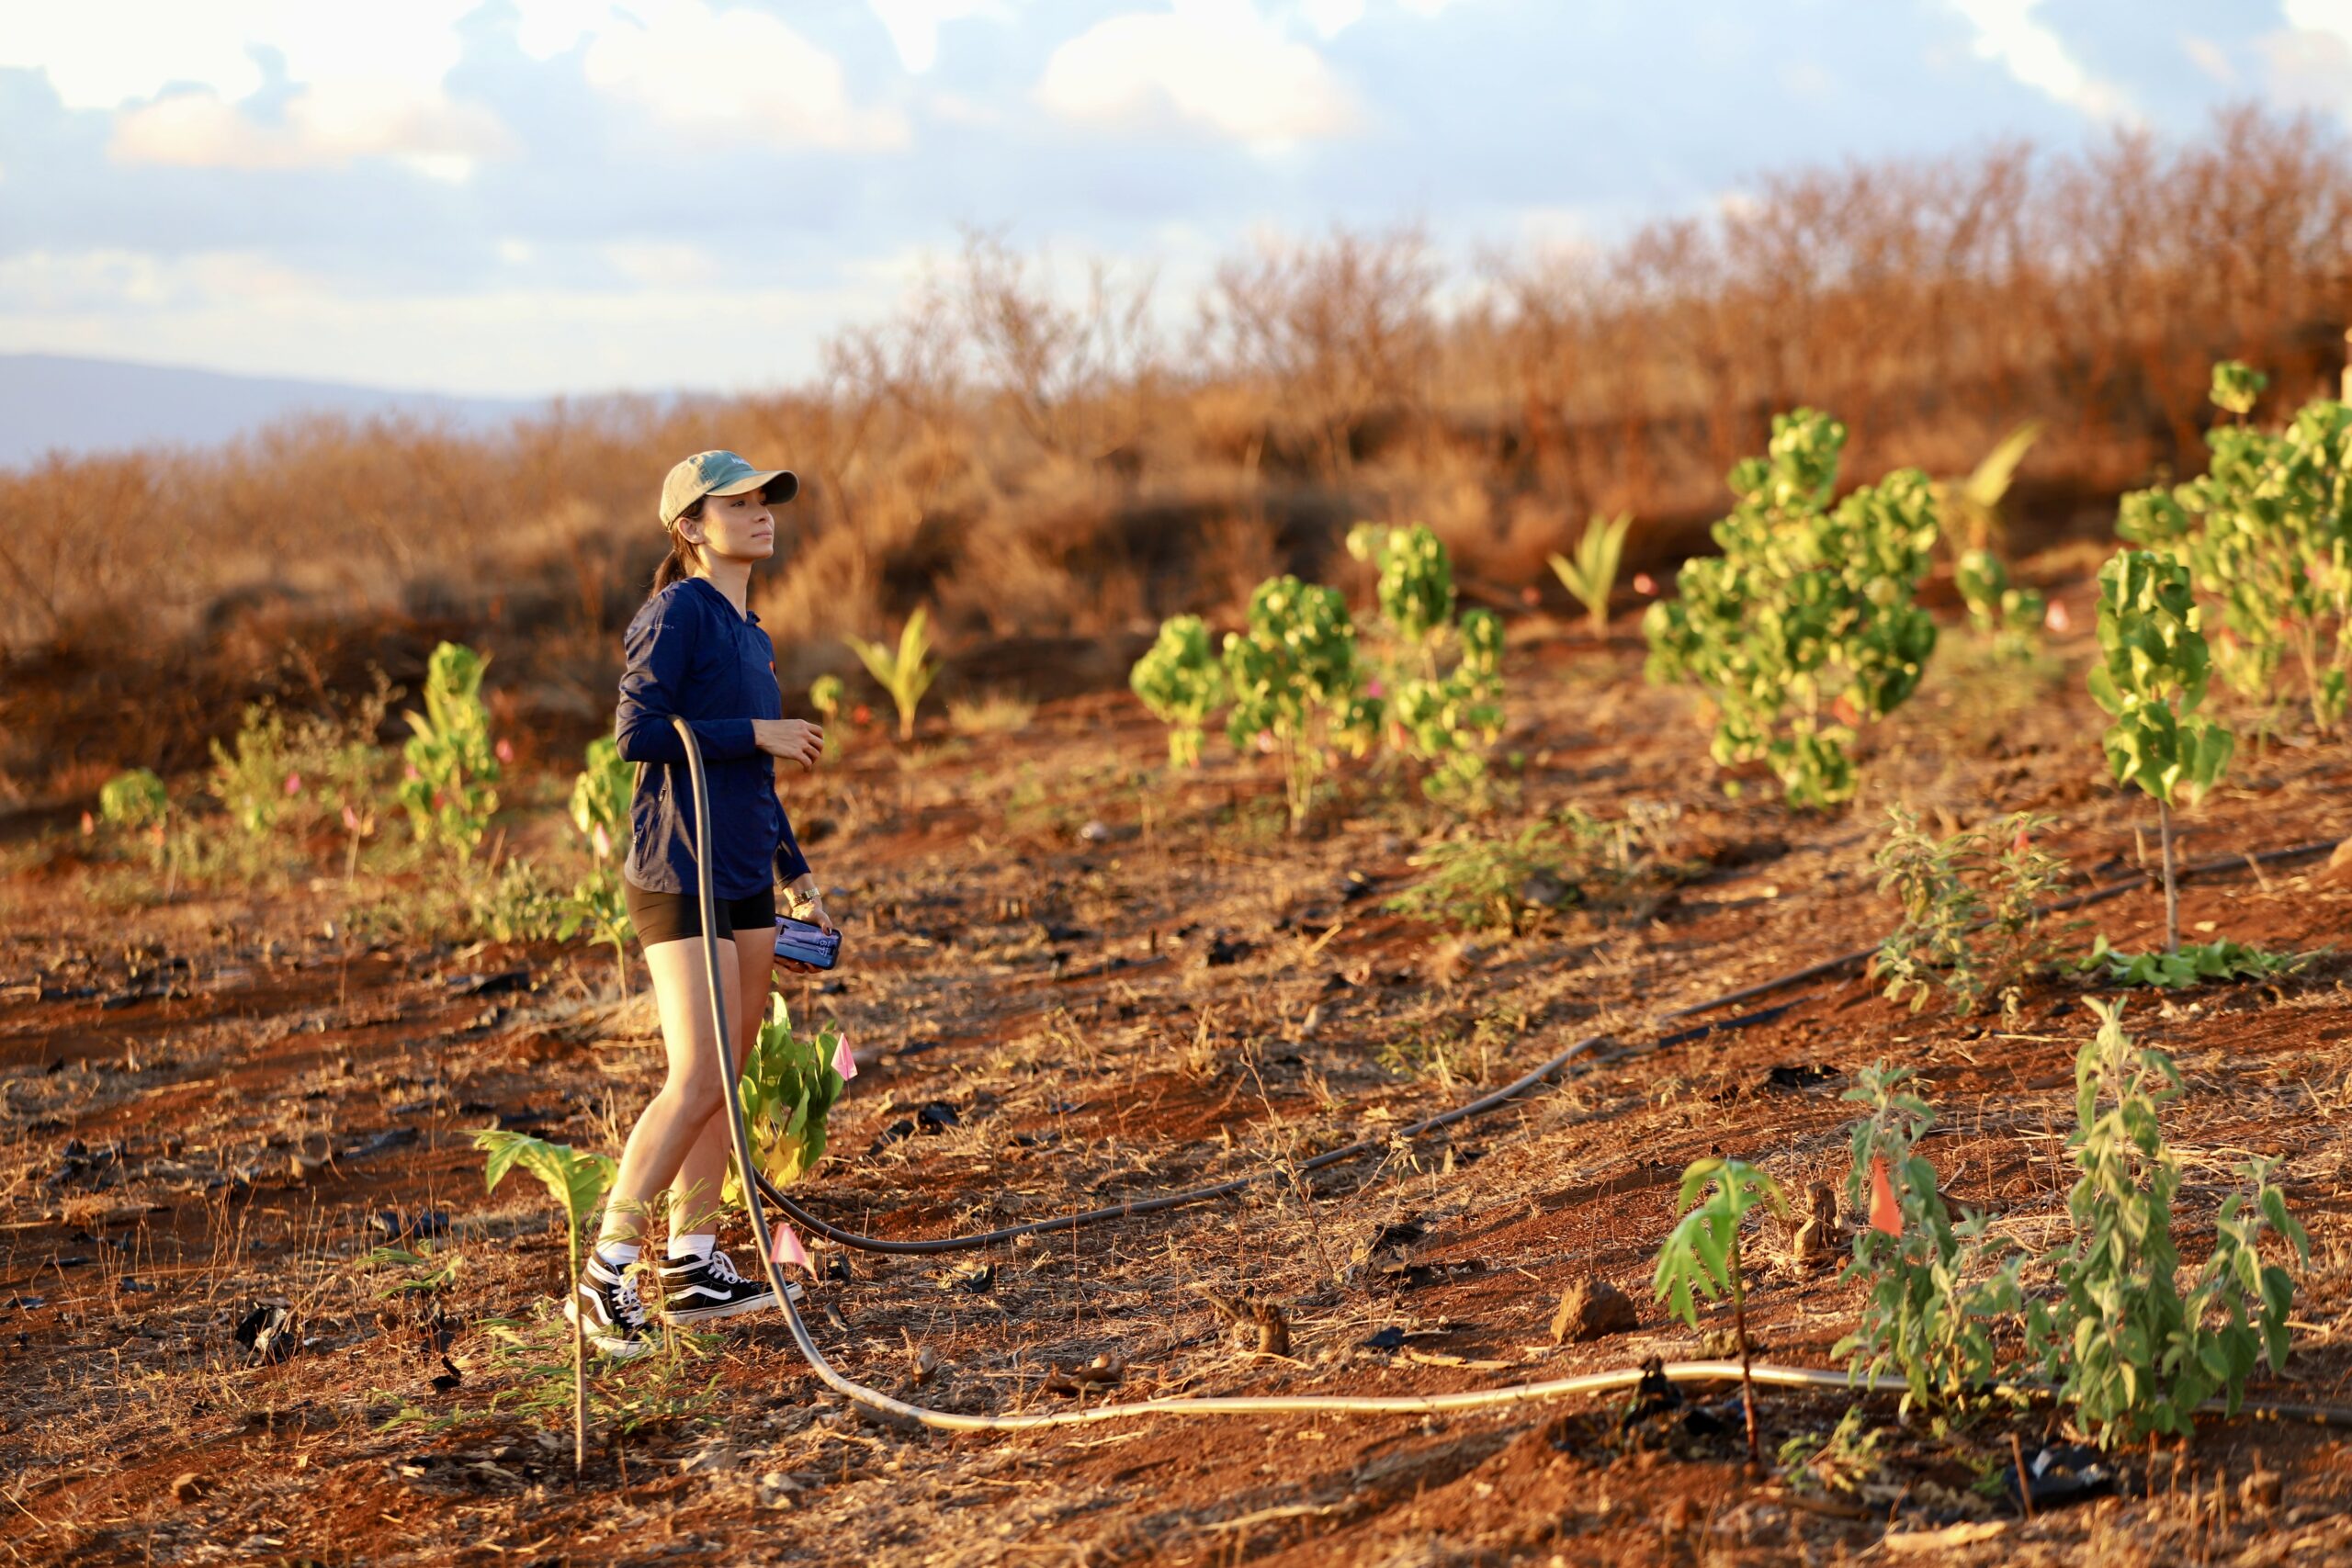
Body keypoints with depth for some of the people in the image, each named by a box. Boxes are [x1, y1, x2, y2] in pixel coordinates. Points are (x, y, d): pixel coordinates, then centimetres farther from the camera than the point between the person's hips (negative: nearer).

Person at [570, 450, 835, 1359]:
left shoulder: (749, 633, 16)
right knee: (697, 1082, -13)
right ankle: (605, 1276, -7)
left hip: (747, 881, 9)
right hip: (680, 876, -9)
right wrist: (756, 734, -15)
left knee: (727, 1079, 9)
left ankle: (694, 1264, 16)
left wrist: (797, 875, 22)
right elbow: (638, 732, -19)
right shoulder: (679, 612, -10)